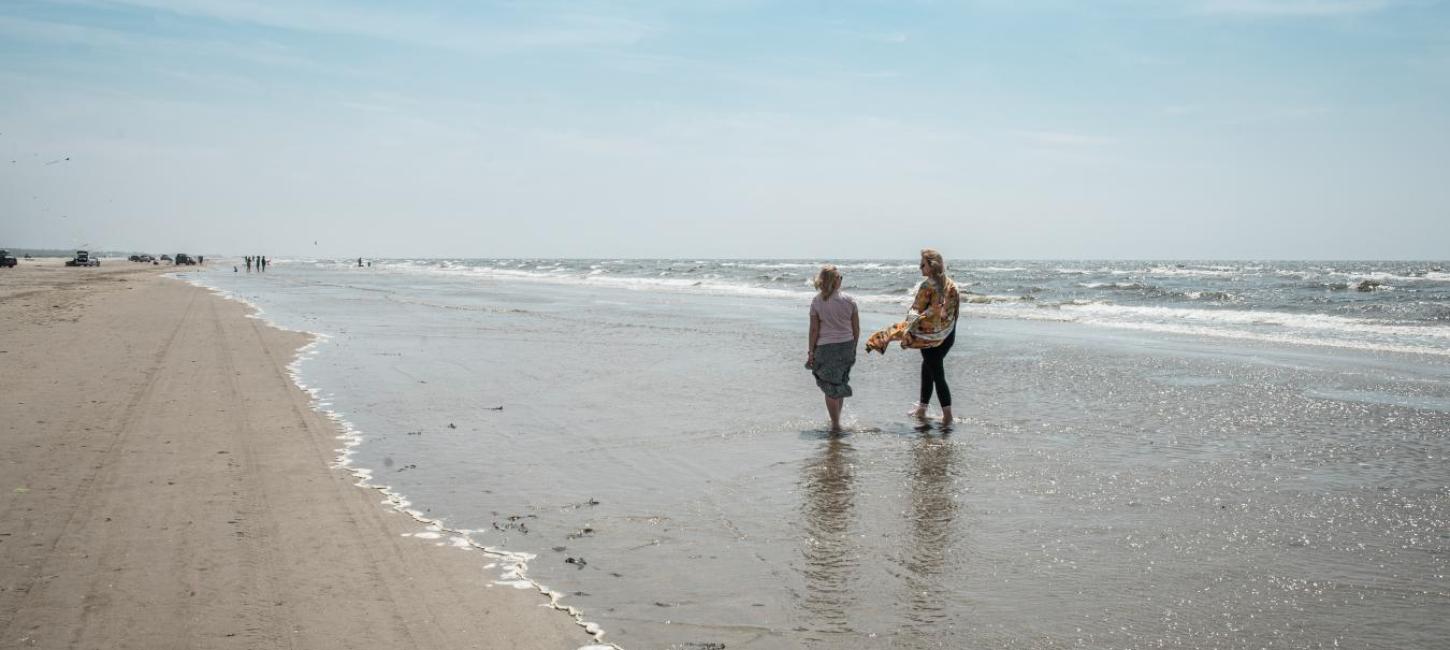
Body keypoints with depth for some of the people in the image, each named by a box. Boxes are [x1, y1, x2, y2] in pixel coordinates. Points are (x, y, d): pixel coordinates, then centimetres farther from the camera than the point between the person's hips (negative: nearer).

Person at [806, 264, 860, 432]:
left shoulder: (817, 301, -10)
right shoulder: (849, 301, -3)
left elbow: (814, 330, -9)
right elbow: (856, 329, 2)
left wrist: (810, 352, -1)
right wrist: (853, 348, 15)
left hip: (826, 348, -3)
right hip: (847, 346, 3)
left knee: (830, 388, 7)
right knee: (841, 384, 21)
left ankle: (835, 424, 8)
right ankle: (836, 418, 31)